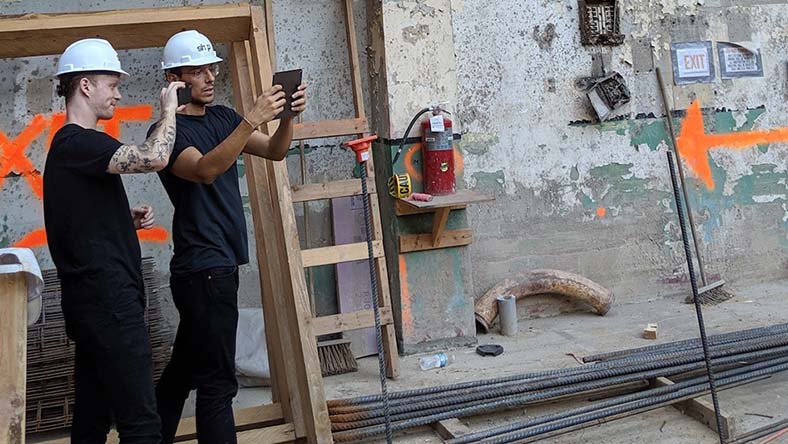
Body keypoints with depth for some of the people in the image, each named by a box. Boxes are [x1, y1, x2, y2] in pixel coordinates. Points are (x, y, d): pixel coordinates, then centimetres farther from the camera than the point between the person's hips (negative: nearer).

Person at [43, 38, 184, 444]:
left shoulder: (73, 143, 19)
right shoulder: (77, 142, -12)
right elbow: (154, 158, -27)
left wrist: (129, 219, 11)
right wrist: (168, 110, -10)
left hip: (94, 299, 10)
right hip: (107, 300, -10)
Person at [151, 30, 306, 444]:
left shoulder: (221, 117, 13)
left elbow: (274, 151, 5)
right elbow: (205, 170, -29)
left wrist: (288, 117, -14)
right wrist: (252, 120, -37)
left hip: (221, 263, 9)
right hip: (203, 269, -8)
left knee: (183, 371, 18)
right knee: (217, 381, -7)